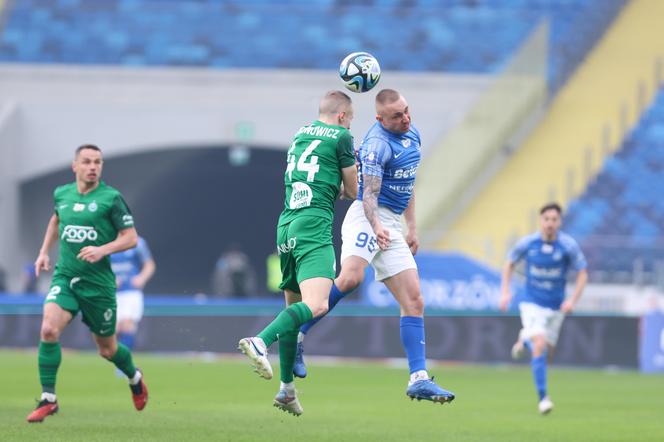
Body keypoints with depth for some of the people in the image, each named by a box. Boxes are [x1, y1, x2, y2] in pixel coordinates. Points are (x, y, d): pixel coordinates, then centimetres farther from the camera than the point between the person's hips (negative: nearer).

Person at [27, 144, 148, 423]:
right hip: (64, 277, 3)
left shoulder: (111, 198, -6)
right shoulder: (62, 194, 7)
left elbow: (131, 238, -5)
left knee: (107, 349, 10)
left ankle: (135, 378, 44)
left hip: (98, 282, -2)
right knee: (49, 329, -22)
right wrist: (44, 251, 22)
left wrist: (102, 250, -21)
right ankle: (48, 399, -13)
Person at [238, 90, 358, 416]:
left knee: (294, 306, 17)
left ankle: (286, 389, 18)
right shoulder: (341, 137, 2)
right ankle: (259, 343, -41)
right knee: (316, 306, -22)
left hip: (286, 225, 8)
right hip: (314, 226, -8)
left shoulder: (301, 133, 22)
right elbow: (352, 192, 9)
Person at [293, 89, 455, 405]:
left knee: (413, 301, 1)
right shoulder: (378, 143, -13)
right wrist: (376, 226, -39)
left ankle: (419, 379, 0)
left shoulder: (413, 135, 15)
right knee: (351, 277, -33)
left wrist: (412, 228, 25)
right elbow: (369, 193, -22)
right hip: (367, 218, -9)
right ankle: (295, 336, -22)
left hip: (392, 227, 9)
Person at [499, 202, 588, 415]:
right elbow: (509, 264, 8)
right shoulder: (527, 243, -9)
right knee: (539, 347, -20)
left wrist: (573, 300, -14)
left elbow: (582, 273, -2)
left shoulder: (569, 245, -12)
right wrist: (505, 292, -1)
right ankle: (543, 397, -14)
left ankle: (525, 339, 46)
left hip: (556, 307, 2)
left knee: (547, 353, 12)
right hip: (532, 304, -2)